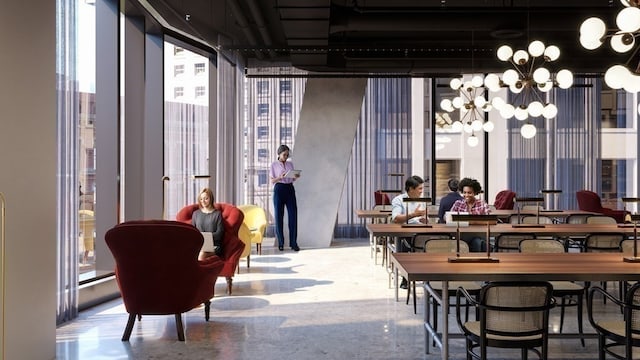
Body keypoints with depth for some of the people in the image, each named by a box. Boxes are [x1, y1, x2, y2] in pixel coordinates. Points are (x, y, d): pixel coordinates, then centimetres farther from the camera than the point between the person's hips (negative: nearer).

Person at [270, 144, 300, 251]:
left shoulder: (290, 164, 13)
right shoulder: (274, 165, 2)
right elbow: (272, 181, 0)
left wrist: (296, 177, -6)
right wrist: (280, 177, -18)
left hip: (290, 189, 3)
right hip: (279, 189, -3)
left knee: (293, 215, -4)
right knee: (279, 216, 0)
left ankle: (293, 242, 0)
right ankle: (280, 243, 9)